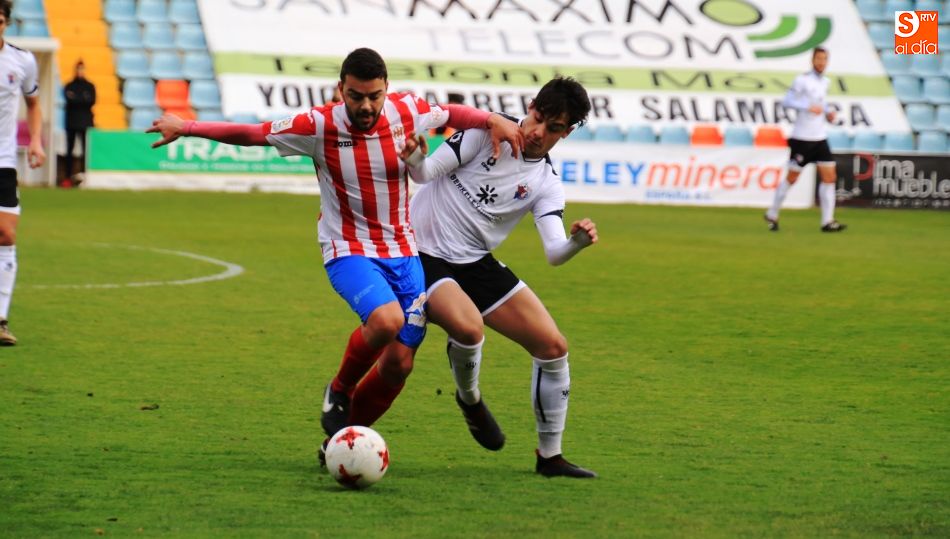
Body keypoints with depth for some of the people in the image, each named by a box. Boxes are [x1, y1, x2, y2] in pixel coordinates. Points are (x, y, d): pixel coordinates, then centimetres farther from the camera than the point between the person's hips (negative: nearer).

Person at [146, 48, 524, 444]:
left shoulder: (407, 112, -7)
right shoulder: (319, 126, -15)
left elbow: (451, 113, 13)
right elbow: (251, 134, -6)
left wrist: (493, 120, -4)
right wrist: (186, 127, -7)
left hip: (403, 252, 4)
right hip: (349, 251, -4)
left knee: (399, 363, -2)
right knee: (386, 320, -33)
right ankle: (339, 392, -3)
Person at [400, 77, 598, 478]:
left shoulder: (546, 184, 0)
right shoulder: (485, 132, -10)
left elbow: (554, 253, -11)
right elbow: (427, 173, -12)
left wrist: (578, 242, -33)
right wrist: (415, 161, -36)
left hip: (478, 264, 6)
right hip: (425, 257, -5)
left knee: (553, 346, -1)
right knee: (469, 327, -34)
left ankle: (549, 456, 14)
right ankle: (469, 399, 1)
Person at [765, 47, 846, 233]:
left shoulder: (825, 82, 11)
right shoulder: (802, 80, -10)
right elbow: (787, 101, -14)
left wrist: (828, 111, 8)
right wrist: (809, 107, -24)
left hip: (820, 138, 7)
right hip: (802, 138, -7)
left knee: (829, 177, -2)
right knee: (791, 178, 1)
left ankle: (827, 221, -2)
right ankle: (772, 215, 17)